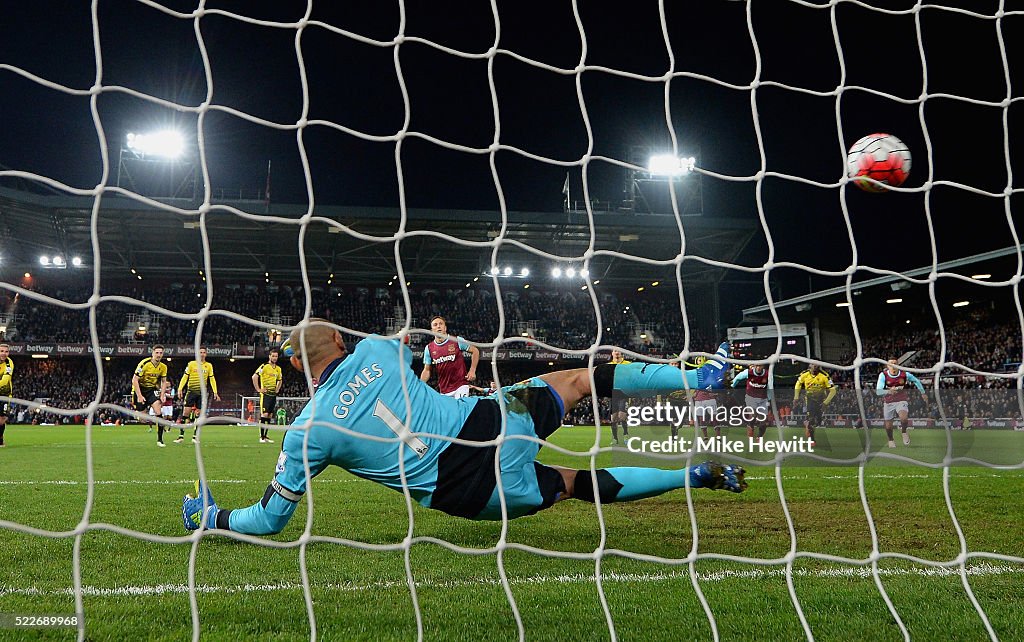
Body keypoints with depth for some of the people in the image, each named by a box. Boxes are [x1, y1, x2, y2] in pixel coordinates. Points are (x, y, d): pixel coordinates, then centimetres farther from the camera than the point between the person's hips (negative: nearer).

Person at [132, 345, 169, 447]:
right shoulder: (144, 364, -22)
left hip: (152, 389, 3)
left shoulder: (163, 367, -6)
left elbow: (164, 382, 8)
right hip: (140, 389, -3)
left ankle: (160, 439, -13)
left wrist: (162, 395, -5)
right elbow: (134, 380, -20)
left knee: (158, 411, -16)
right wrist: (139, 396, -23)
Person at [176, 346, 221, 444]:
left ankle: (195, 437, 9)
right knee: (185, 413, -7)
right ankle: (181, 436, -4)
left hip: (202, 393, 2)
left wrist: (215, 392, 1)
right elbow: (185, 377, -1)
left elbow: (212, 379, 8)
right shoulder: (191, 364, 2)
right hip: (191, 391, -2)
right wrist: (180, 389, -11)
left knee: (198, 415, 3)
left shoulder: (209, 365, 8)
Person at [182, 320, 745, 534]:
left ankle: (697, 477, 12)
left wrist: (215, 519, 21)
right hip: (492, 422, 1)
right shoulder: (377, 349, 4)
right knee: (584, 377, 22)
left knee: (576, 483, 19)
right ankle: (701, 377, 28)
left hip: (467, 494, -1)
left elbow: (271, 517, 4)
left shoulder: (307, 431, -2)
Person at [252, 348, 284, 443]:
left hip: (273, 395, 7)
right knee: (264, 414, -12)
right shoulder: (264, 366, -9)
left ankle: (266, 436, 15)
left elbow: (280, 380, 30)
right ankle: (261, 437, -10)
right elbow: (254, 377, -17)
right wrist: (258, 389, -16)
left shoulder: (278, 369, 13)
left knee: (269, 416, 9)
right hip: (265, 394, -7)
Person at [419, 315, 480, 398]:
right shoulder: (429, 348, 4)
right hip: (443, 391, 3)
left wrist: (472, 371, -2)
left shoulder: (457, 341, -4)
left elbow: (475, 351, 6)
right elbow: (427, 370, 10)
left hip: (460, 386, -3)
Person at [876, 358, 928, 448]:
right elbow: (878, 391, -28)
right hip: (888, 402, 1)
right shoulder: (883, 375, -18)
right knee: (888, 426, 8)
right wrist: (888, 391, -47)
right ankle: (891, 440, 40)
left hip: (902, 400, -1)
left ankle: (904, 431, 4)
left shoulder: (905, 374, -13)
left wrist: (923, 393, 17)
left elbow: (916, 380, 8)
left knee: (903, 418, -29)